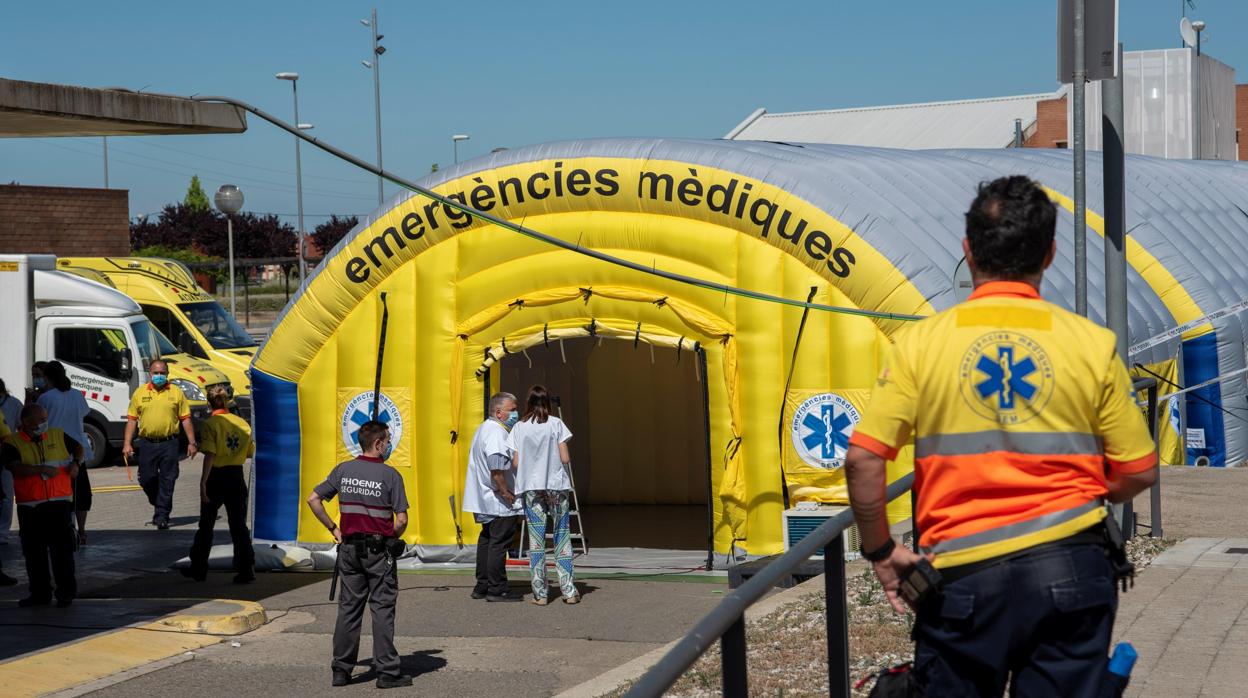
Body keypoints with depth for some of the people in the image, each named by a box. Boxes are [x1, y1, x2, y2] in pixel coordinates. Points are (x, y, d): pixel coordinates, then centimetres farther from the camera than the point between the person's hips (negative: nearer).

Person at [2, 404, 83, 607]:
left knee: (62, 548, -3)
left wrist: (76, 463, 5)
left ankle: (66, 591, 3)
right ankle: (40, 592, 19)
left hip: (59, 502, 0)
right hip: (29, 506, 0)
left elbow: (78, 447, 24)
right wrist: (42, 469, -23)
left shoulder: (57, 436, 7)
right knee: (34, 552, 8)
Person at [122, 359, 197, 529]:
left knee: (167, 481, -3)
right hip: (147, 443, 2)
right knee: (146, 480, 4)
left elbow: (185, 419, 6)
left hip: (169, 443, -2)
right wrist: (127, 443, 1)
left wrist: (192, 443, 1)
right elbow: (132, 420, 9)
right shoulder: (140, 393, 8)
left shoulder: (176, 393, 6)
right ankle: (159, 507, 28)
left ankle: (162, 516, 2)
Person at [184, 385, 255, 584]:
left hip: (216, 477, -3)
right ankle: (246, 569, -3)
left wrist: (203, 483, -18)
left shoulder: (210, 424, -11)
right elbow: (250, 453, 9)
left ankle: (198, 568, 20)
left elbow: (209, 455, -18)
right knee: (239, 525, 5)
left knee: (206, 525, 11)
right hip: (237, 477, 3)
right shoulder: (242, 424, 2)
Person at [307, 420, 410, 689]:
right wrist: (391, 539, 5)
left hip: (349, 548, 4)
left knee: (349, 607, 10)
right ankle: (387, 671, 2)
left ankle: (341, 669, 13)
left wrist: (333, 529, 9)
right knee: (382, 608, 1)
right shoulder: (390, 475, -11)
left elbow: (313, 500, 4)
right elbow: (401, 519, -13)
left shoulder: (343, 470, 3)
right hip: (379, 550, -4)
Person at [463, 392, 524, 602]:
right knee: (499, 542, -7)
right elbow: (496, 468, -27)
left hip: (485, 499, 11)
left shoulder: (484, 429, 18)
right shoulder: (496, 433, -17)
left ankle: (482, 586, 21)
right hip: (500, 503, -11)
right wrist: (505, 492, -21)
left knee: (487, 540, 16)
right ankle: (497, 589, -4)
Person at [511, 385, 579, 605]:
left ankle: (540, 593, 1)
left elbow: (516, 462, -1)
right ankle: (568, 590, 4)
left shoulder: (519, 427, 0)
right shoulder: (556, 424, -3)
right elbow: (565, 458, -6)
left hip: (531, 488, 1)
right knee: (562, 537, 7)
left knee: (536, 540, 3)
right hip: (557, 485, -1)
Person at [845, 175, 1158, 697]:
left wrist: (881, 552, 4)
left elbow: (862, 460, -9)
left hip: (963, 575, -1)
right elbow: (1136, 474, 2)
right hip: (1071, 568, 1)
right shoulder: (1093, 343, 0)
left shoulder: (921, 342, -3)